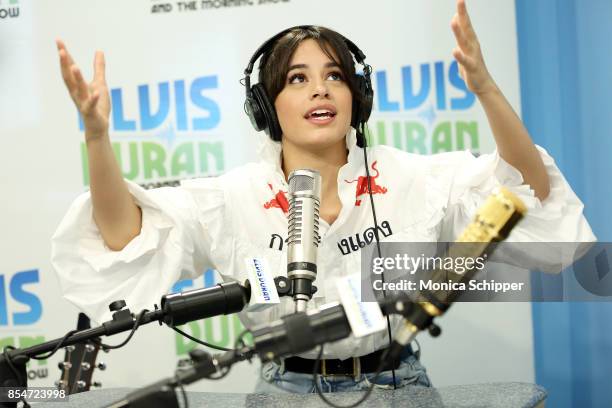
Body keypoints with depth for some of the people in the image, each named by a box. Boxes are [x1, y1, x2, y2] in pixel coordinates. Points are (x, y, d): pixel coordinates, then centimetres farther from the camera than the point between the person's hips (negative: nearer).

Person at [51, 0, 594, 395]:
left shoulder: (408, 179, -5)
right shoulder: (235, 199, -7)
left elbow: (528, 191, -11)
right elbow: (130, 239, -14)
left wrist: (485, 90, -28)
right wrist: (98, 137, -31)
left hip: (398, 383, 1)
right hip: (289, 387, 0)